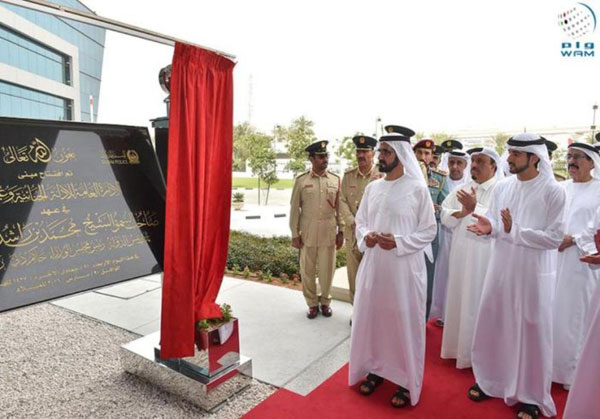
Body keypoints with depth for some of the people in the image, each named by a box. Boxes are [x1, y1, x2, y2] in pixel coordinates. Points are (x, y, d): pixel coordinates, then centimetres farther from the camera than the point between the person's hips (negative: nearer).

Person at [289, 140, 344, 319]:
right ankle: (312, 303, 28)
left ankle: (325, 301, 30)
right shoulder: (301, 180, -2)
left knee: (327, 269, 9)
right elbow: (294, 208, 1)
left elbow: (339, 208, 6)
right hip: (307, 233, -1)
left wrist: (341, 231, 4)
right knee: (307, 270, 9)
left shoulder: (336, 180, 3)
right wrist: (294, 234, -1)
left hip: (329, 233, 1)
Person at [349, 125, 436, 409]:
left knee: (404, 322, 7)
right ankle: (376, 368, 34)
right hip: (373, 265, 5)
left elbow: (429, 230, -6)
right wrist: (365, 236, -9)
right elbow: (360, 221, 12)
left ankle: (407, 380, 25)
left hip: (404, 268, -5)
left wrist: (399, 242, -18)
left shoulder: (418, 189, -8)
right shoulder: (372, 188, 6)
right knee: (371, 317, 13)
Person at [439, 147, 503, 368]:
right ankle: (458, 346, 31)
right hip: (460, 255, 5)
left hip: (484, 257, -5)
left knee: (478, 304, 4)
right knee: (459, 301, 14)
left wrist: (475, 208, -24)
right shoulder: (461, 190, 9)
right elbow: (445, 217, 4)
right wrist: (462, 212, -13)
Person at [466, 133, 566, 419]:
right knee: (493, 326, 14)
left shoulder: (553, 191, -11)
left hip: (533, 274, -4)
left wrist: (514, 230, -21)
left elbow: (555, 238, -13)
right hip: (501, 269, 5)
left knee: (531, 333, 9)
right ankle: (491, 380, 35)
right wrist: (489, 227, -14)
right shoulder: (501, 187, 3)